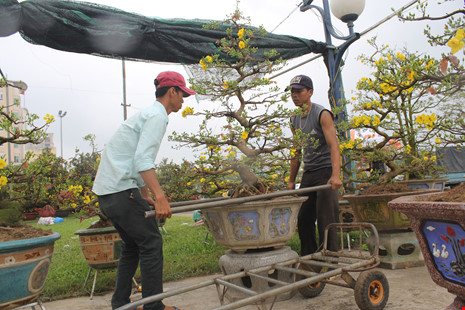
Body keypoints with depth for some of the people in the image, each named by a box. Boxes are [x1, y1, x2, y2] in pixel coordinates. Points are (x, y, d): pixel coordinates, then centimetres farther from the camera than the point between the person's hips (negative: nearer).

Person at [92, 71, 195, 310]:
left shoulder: (147, 114, 23)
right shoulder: (157, 116, -9)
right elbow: (142, 160, -23)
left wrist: (147, 197, 29)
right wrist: (160, 197, -29)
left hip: (105, 191, 10)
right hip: (121, 189, -10)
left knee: (133, 246, 17)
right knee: (151, 244, -4)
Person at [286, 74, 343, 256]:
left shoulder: (322, 114, -9)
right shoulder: (294, 120, 11)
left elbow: (334, 146, -20)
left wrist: (336, 175, -34)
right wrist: (291, 180, 17)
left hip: (326, 171, -7)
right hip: (308, 173, 7)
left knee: (325, 219, -8)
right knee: (303, 219, 7)